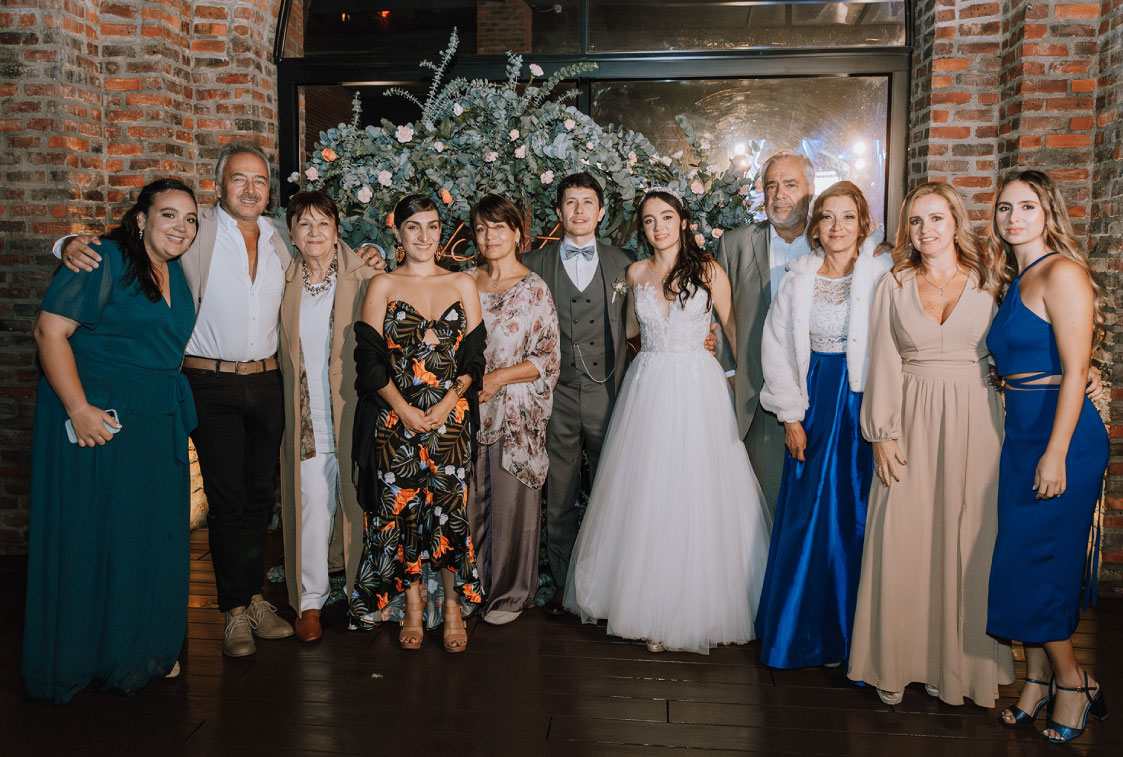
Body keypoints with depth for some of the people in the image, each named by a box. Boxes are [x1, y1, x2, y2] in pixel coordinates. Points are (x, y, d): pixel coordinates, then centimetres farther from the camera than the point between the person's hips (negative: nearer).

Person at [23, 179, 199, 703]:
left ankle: (145, 650, 27)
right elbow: (50, 331, -18)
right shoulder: (103, 261, -12)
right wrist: (79, 410, -24)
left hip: (158, 424, 8)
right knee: (90, 535, 2)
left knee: (152, 535, 12)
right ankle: (77, 660, 17)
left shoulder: (176, 272, 11)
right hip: (97, 421, -8)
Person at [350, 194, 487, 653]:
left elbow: (474, 356, 5)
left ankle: (452, 605, 14)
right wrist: (405, 409, -10)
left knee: (449, 506, -1)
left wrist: (447, 403, -9)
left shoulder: (462, 285, 10)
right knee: (401, 506, 2)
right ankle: (412, 606, 17)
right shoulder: (382, 286, 6)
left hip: (451, 417, 1)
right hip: (395, 419, 0)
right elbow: (370, 358, 0)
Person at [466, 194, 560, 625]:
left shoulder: (534, 290, -2)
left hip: (515, 410, -3)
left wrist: (498, 377, -13)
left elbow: (548, 359, -5)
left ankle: (510, 594, 16)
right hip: (467, 409, 4)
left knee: (511, 504, 1)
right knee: (471, 503, 6)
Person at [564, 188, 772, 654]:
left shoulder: (709, 272, 1)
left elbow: (733, 326, 5)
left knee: (697, 495, -2)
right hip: (647, 386, 3)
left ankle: (699, 609, 11)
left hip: (697, 388, -3)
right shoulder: (636, 273, 10)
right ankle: (652, 607, 12)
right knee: (645, 498, 2)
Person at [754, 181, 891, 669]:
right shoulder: (798, 278, 5)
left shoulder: (881, 276, -5)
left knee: (855, 515, 1)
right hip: (812, 404, 3)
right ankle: (804, 632, 22)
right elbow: (776, 347, 7)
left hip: (862, 404, -3)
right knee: (806, 515, 6)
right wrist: (790, 416, 2)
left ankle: (849, 635, 16)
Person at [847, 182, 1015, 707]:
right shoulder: (894, 287, 7)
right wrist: (882, 433, -2)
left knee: (966, 541, 2)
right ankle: (896, 663, 14)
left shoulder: (988, 283, 6)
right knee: (903, 540, 1)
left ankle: (956, 661, 17)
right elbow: (884, 365, 4)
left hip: (974, 423, 0)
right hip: (912, 423, 0)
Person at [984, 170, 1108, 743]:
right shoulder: (1015, 282, 16)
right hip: (1021, 437, 8)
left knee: (1035, 566, -4)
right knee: (1023, 562, 10)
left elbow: (1075, 370, -16)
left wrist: (1056, 454, -20)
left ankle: (1072, 684, 15)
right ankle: (1037, 683, 22)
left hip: (1062, 437, -8)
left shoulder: (1061, 273, -11)